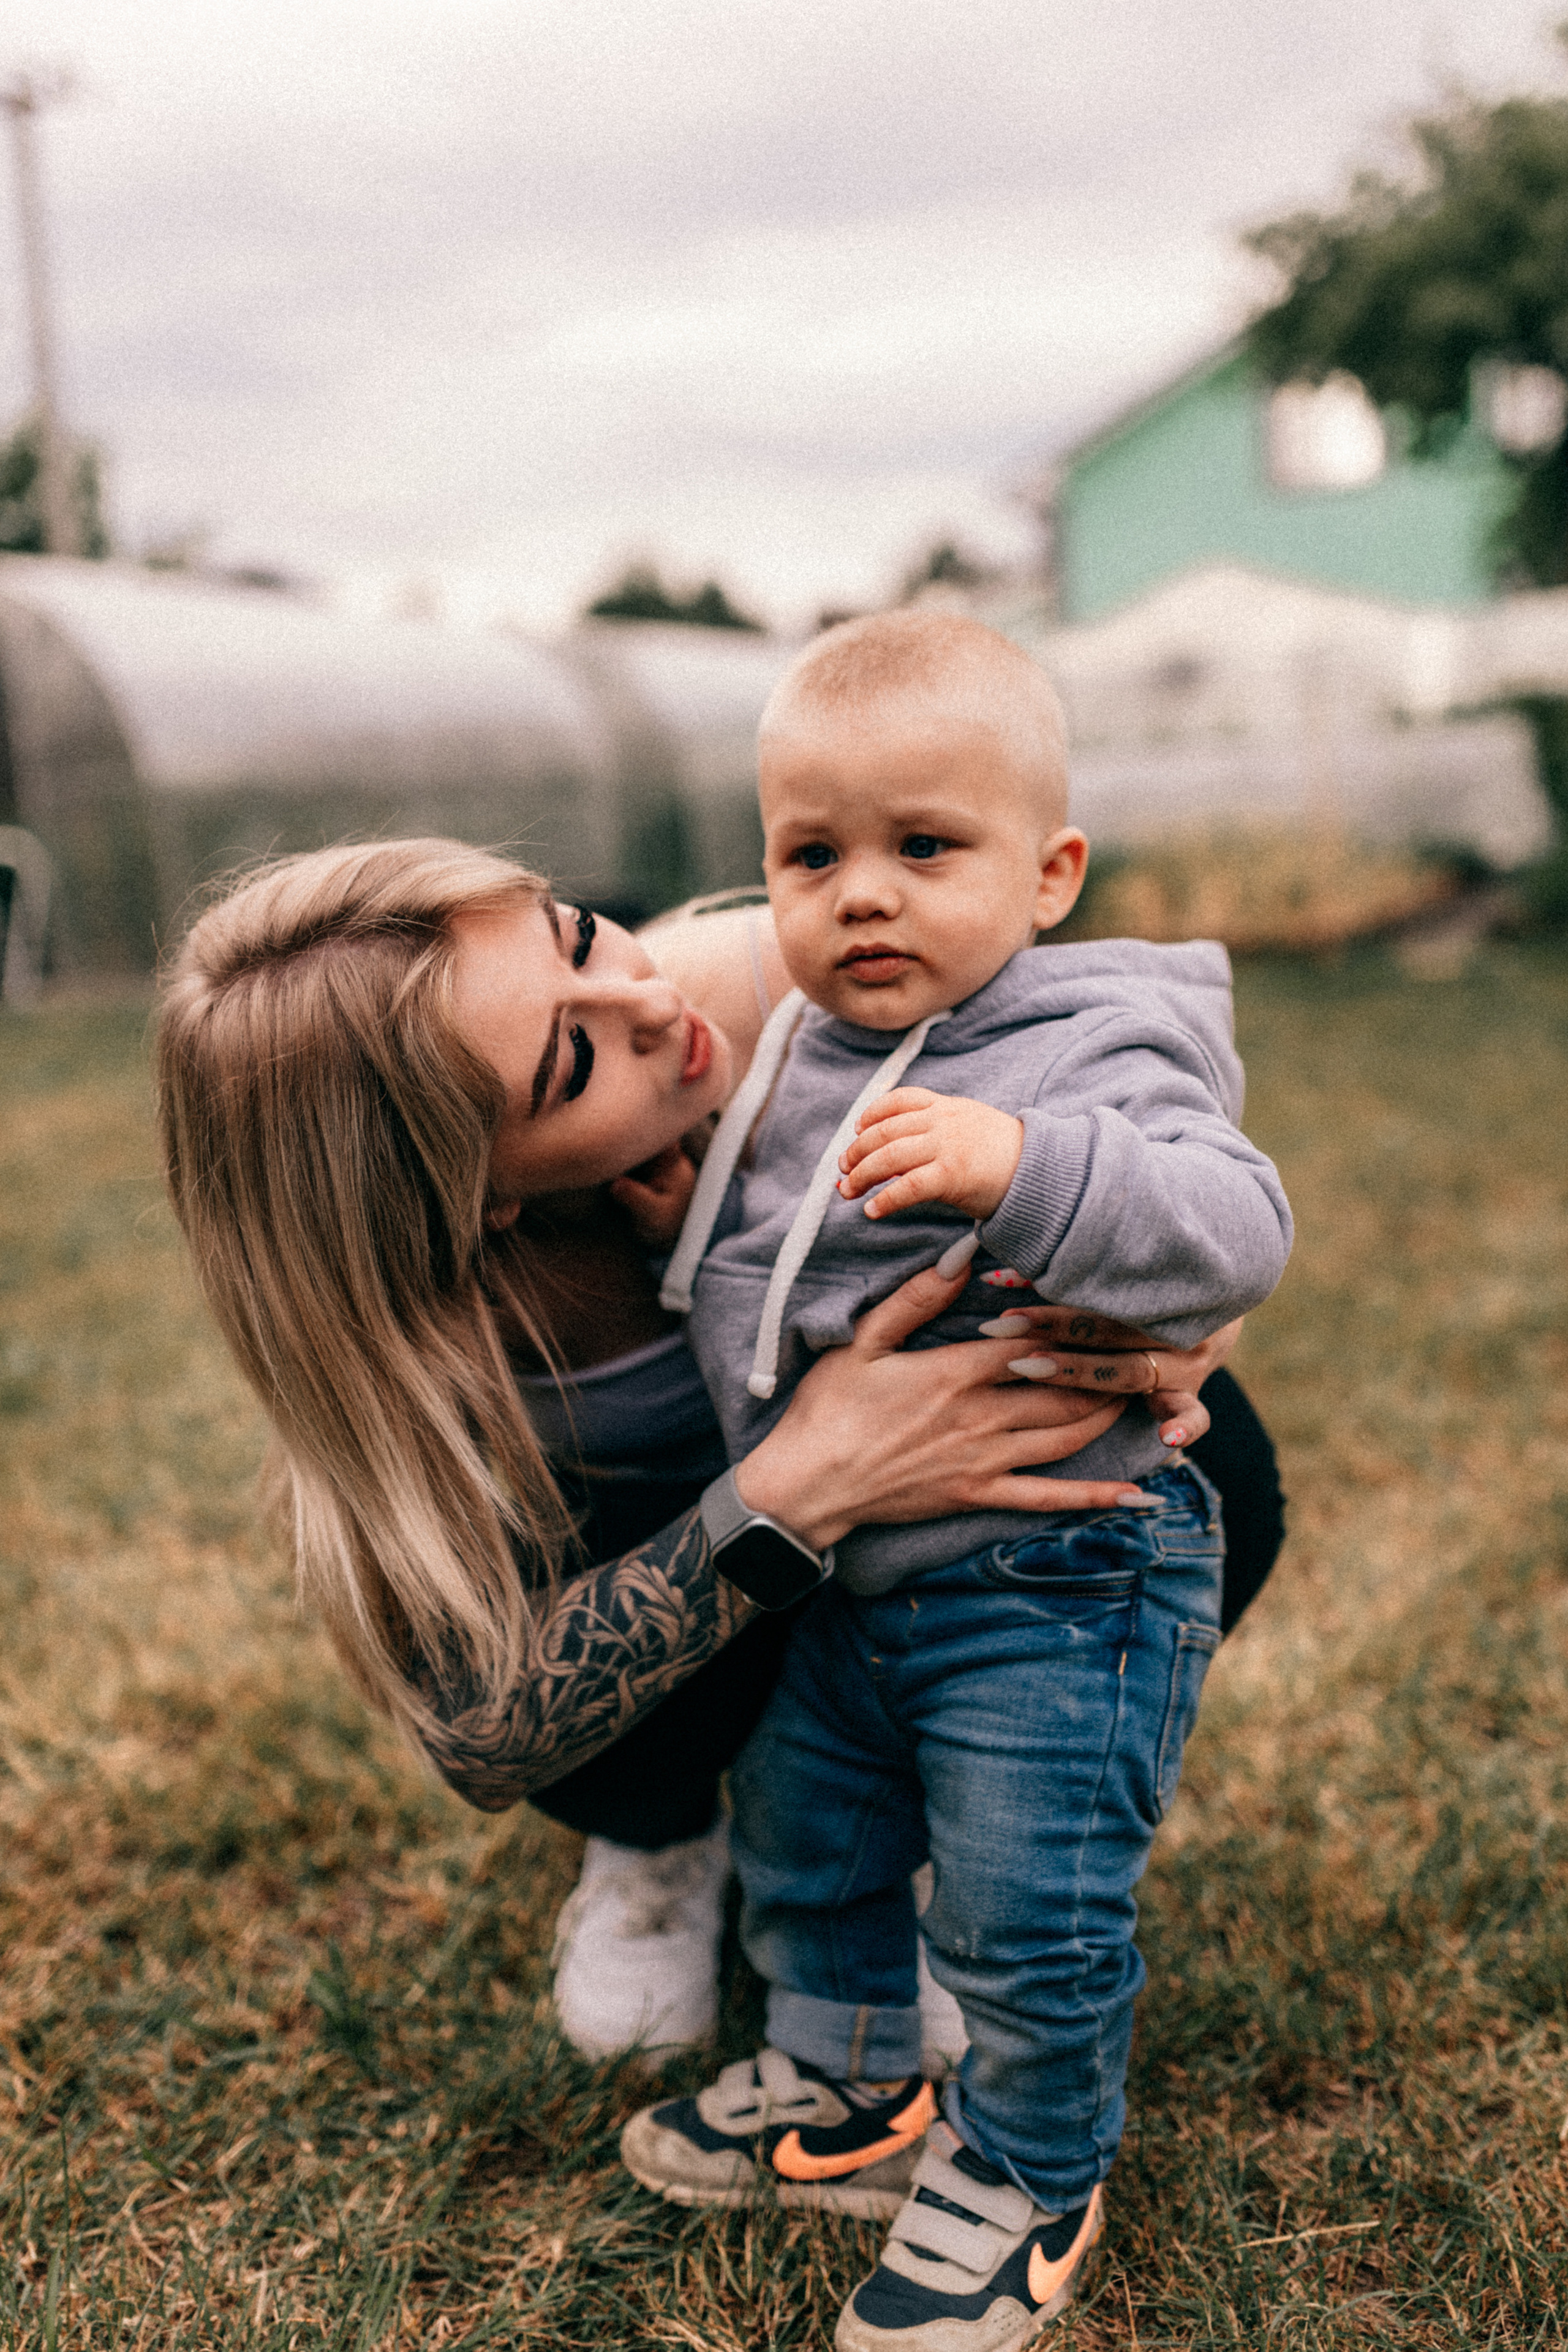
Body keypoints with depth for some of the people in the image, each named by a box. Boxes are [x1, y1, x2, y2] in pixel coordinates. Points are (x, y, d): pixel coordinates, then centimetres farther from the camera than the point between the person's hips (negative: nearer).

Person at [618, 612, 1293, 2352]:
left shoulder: (1098, 1051, -17)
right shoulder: (786, 1061, 4)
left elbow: (1234, 1230, -32)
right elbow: (721, 1274, 18)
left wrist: (1027, 1168, -44)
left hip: (1056, 1583, -7)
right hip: (831, 1574, 7)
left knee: (1029, 1911, 2)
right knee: (804, 1849, 22)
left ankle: (1027, 2176, 31)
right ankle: (848, 2090, 48)